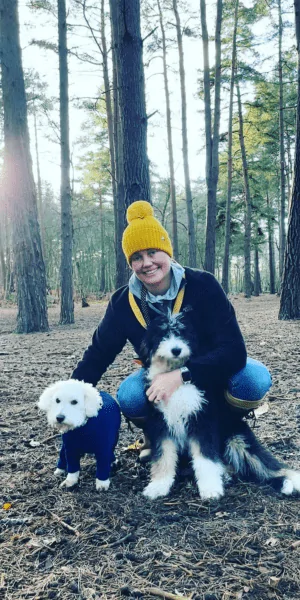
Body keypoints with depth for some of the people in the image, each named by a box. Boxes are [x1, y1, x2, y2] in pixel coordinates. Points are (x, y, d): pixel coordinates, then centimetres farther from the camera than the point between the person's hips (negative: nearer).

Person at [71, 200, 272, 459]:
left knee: (254, 378, -31)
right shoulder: (124, 303, -15)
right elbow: (98, 354, -5)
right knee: (129, 396, -29)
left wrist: (181, 375, -42)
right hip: (160, 379, 2)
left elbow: (234, 350, -30)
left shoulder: (203, 285, -24)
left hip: (210, 373, -1)